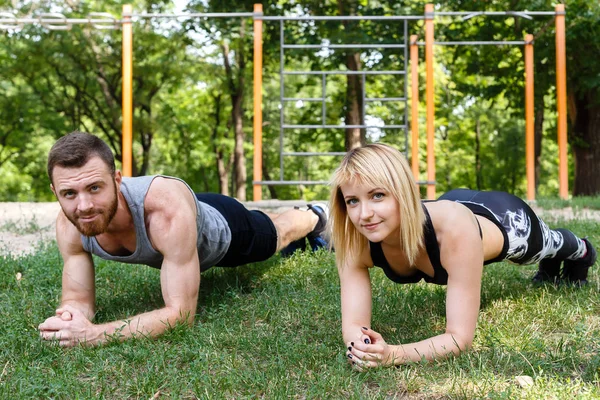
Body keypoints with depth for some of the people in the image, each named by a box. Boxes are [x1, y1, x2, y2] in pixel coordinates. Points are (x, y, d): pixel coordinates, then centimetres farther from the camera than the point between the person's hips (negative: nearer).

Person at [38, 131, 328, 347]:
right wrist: (70, 317, -50)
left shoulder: (167, 208, -51)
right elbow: (79, 297, -25)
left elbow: (181, 314, -49)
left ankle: (314, 217, 65)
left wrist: (96, 334, -60)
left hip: (225, 229, -4)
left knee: (277, 234, 28)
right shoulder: (69, 223, -35)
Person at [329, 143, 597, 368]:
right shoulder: (354, 241, -40)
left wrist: (393, 355, -64)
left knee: (551, 245, 35)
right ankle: (552, 268, 75)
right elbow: (353, 324, -37)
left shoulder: (453, 226, -52)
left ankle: (582, 251, 73)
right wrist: (359, 345, -60)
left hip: (506, 220, -3)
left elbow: (460, 338, -48)